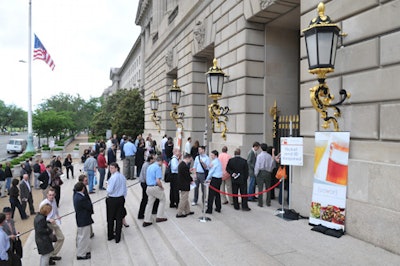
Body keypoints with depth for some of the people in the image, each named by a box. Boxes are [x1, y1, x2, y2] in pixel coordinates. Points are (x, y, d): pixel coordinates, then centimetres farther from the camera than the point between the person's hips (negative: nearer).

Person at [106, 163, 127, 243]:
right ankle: (117, 238, 19)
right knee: (119, 218, 11)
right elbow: (125, 190, 9)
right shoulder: (123, 176, 2)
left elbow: (110, 190, -21)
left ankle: (110, 236, 28)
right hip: (121, 199, 6)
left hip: (112, 200, -5)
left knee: (110, 218, 13)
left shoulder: (113, 177, -20)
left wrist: (107, 190, 0)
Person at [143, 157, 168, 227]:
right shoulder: (158, 168, -15)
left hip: (148, 187, 7)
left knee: (150, 203, 14)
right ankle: (160, 217, 15)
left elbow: (146, 178, 18)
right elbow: (158, 181, -22)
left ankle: (147, 221, 15)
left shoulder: (149, 166, 12)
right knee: (163, 199, 14)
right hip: (155, 187, -7)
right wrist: (162, 187, -6)